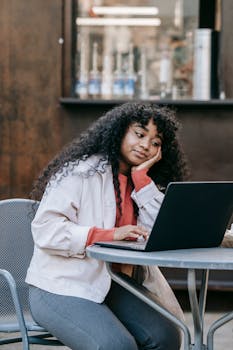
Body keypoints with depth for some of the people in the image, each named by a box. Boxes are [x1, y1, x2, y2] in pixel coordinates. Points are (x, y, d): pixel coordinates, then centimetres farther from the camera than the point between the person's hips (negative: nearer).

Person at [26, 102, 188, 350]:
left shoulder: (139, 183, 14)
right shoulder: (82, 171, -9)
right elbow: (45, 229, -19)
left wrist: (141, 177, -5)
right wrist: (109, 235, -24)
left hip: (109, 286, 7)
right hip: (59, 289, -7)